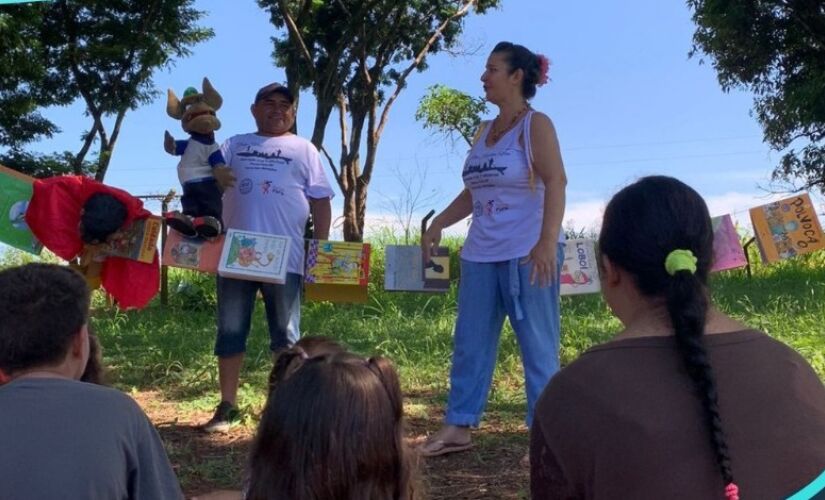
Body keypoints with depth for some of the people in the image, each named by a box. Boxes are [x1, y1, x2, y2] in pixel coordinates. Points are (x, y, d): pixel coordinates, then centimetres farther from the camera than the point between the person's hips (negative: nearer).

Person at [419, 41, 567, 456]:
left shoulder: (536, 125, -5)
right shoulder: (485, 131, 16)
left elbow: (556, 183, -16)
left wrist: (547, 242, -27)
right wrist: (438, 224, 11)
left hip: (528, 255, -7)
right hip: (480, 255, 8)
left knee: (538, 348, 0)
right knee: (469, 344, 10)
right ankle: (457, 427, 20)